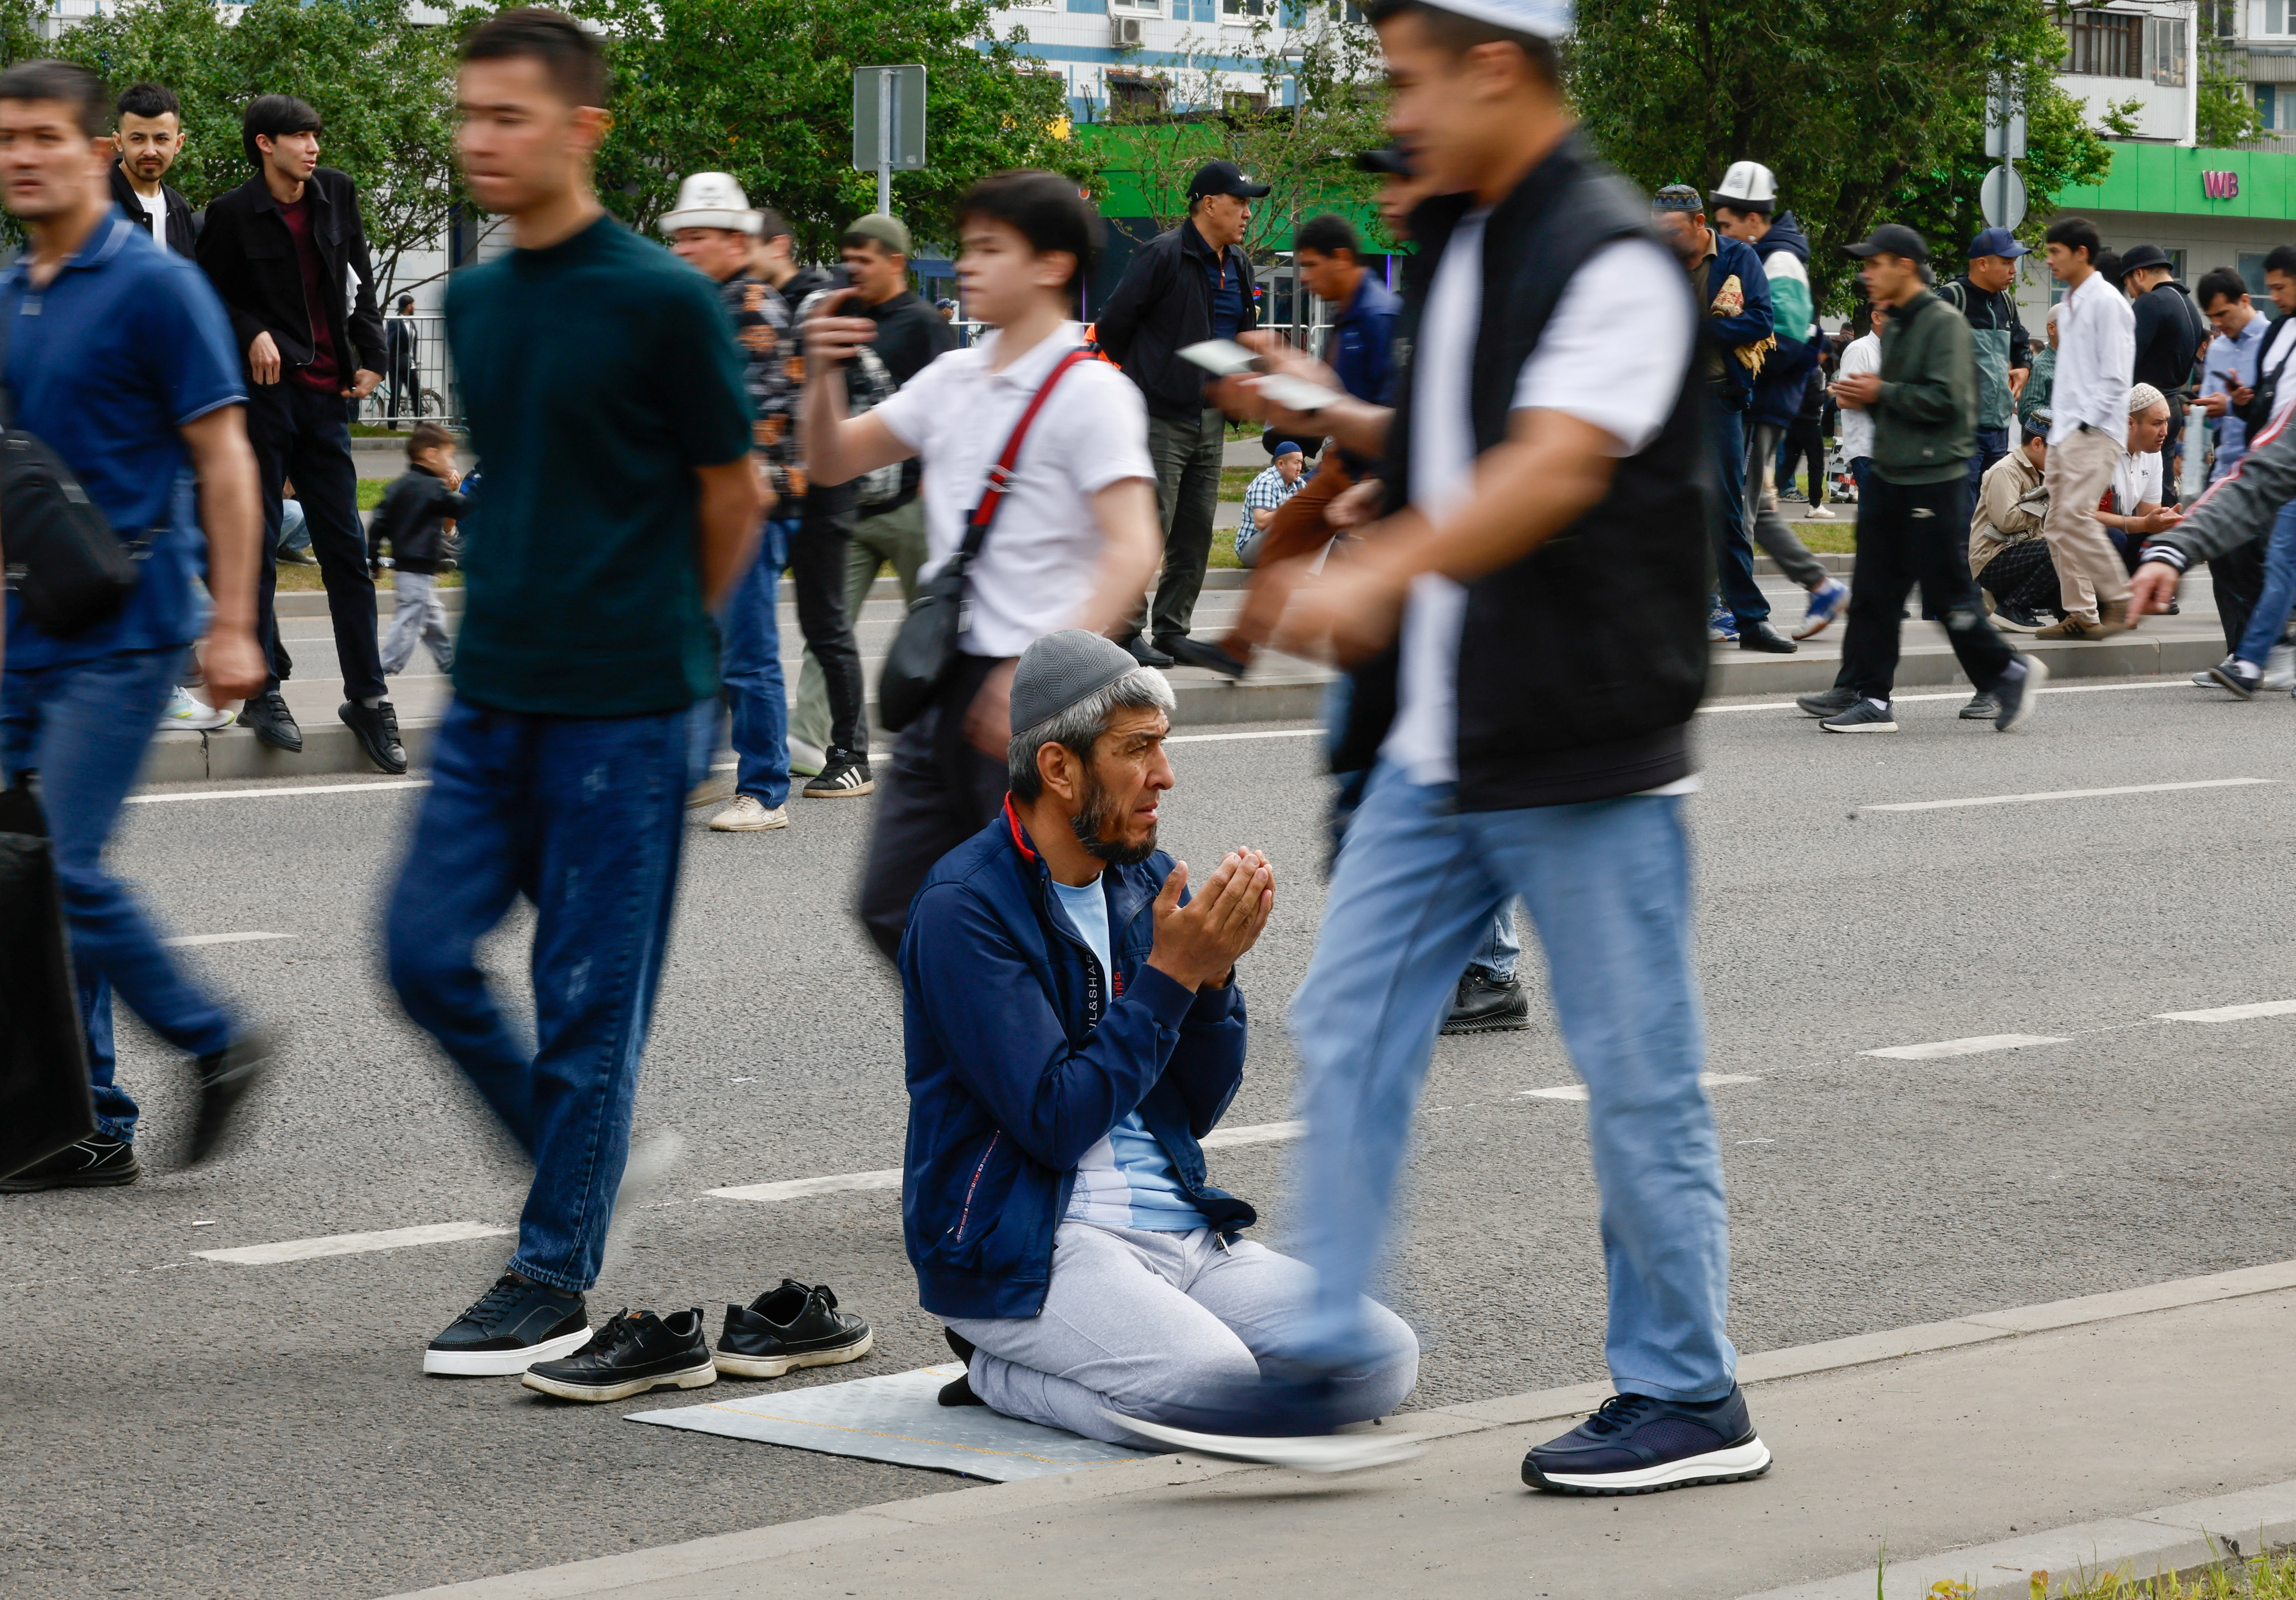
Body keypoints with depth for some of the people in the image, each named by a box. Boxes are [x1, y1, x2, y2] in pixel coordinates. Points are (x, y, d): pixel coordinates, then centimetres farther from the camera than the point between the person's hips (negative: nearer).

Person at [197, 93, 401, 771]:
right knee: (256, 546, 1)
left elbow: (361, 278, 17)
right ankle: (263, 691, 8)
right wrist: (252, 333, -14)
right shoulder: (233, 212, -6)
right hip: (261, 390, -4)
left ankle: (367, 696, 9)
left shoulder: (337, 194, 7)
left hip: (323, 394, 4)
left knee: (346, 548, 4)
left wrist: (370, 355, 9)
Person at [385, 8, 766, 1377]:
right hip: (495, 695, 6)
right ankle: (585, 1154, 24)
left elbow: (733, 496, -2)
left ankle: (556, 1279, 8)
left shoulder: (663, 301, -11)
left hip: (627, 709, -6)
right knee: (428, 951, 3)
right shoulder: (474, 303, 8)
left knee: (591, 995, 0)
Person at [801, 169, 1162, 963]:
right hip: (947, 688, 7)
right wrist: (822, 376, 1)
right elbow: (835, 461, 22)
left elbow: (1132, 552, -20)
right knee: (895, 909, 9)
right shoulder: (954, 379, 12)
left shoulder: (1090, 392, -10)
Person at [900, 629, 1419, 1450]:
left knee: (1384, 1360, -9)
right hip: (1019, 1247, -7)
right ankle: (1003, 1371, -3)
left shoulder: (1145, 880, 10)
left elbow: (1200, 1106, 12)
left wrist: (1216, 974, -6)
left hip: (1180, 1228, 8)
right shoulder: (965, 907, -12)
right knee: (1219, 1392, -30)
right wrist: (1171, 975, -17)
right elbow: (1056, 1122, -18)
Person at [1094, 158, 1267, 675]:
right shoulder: (1163, 256, -12)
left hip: (1210, 419, 8)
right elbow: (1114, 325, -8)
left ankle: (1173, 632, 15)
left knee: (1196, 534, 8)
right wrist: (1144, 378, 3)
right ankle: (1128, 634, -2)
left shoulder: (1238, 265, 13)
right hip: (1160, 416, -8)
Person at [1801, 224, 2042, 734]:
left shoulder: (1944, 323, -12)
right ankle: (1870, 696, 4)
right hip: (1888, 476, 9)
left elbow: (1944, 401, -20)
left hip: (1934, 478, -9)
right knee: (1873, 594, 4)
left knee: (1947, 593, -4)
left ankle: (2008, 673, 12)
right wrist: (1867, 400, 5)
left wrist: (1882, 394, -13)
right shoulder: (1896, 326, 16)